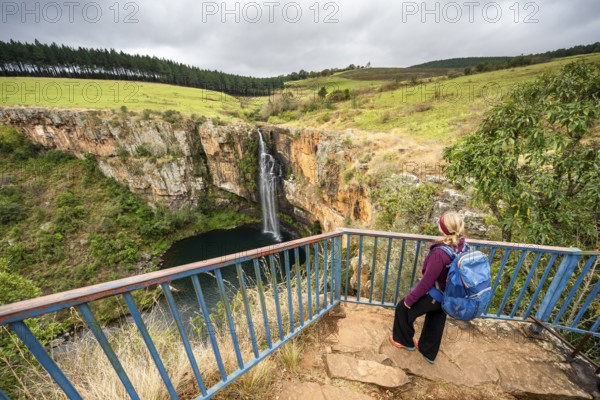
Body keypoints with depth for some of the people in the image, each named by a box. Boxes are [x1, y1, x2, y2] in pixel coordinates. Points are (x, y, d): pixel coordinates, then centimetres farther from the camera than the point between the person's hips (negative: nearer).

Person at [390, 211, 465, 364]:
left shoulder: (440, 253, -36)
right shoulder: (462, 245, -13)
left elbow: (427, 281, -26)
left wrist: (410, 299, -13)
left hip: (434, 295, -7)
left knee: (403, 309, 16)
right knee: (436, 323, 27)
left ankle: (404, 341, 40)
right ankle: (429, 352, 50)